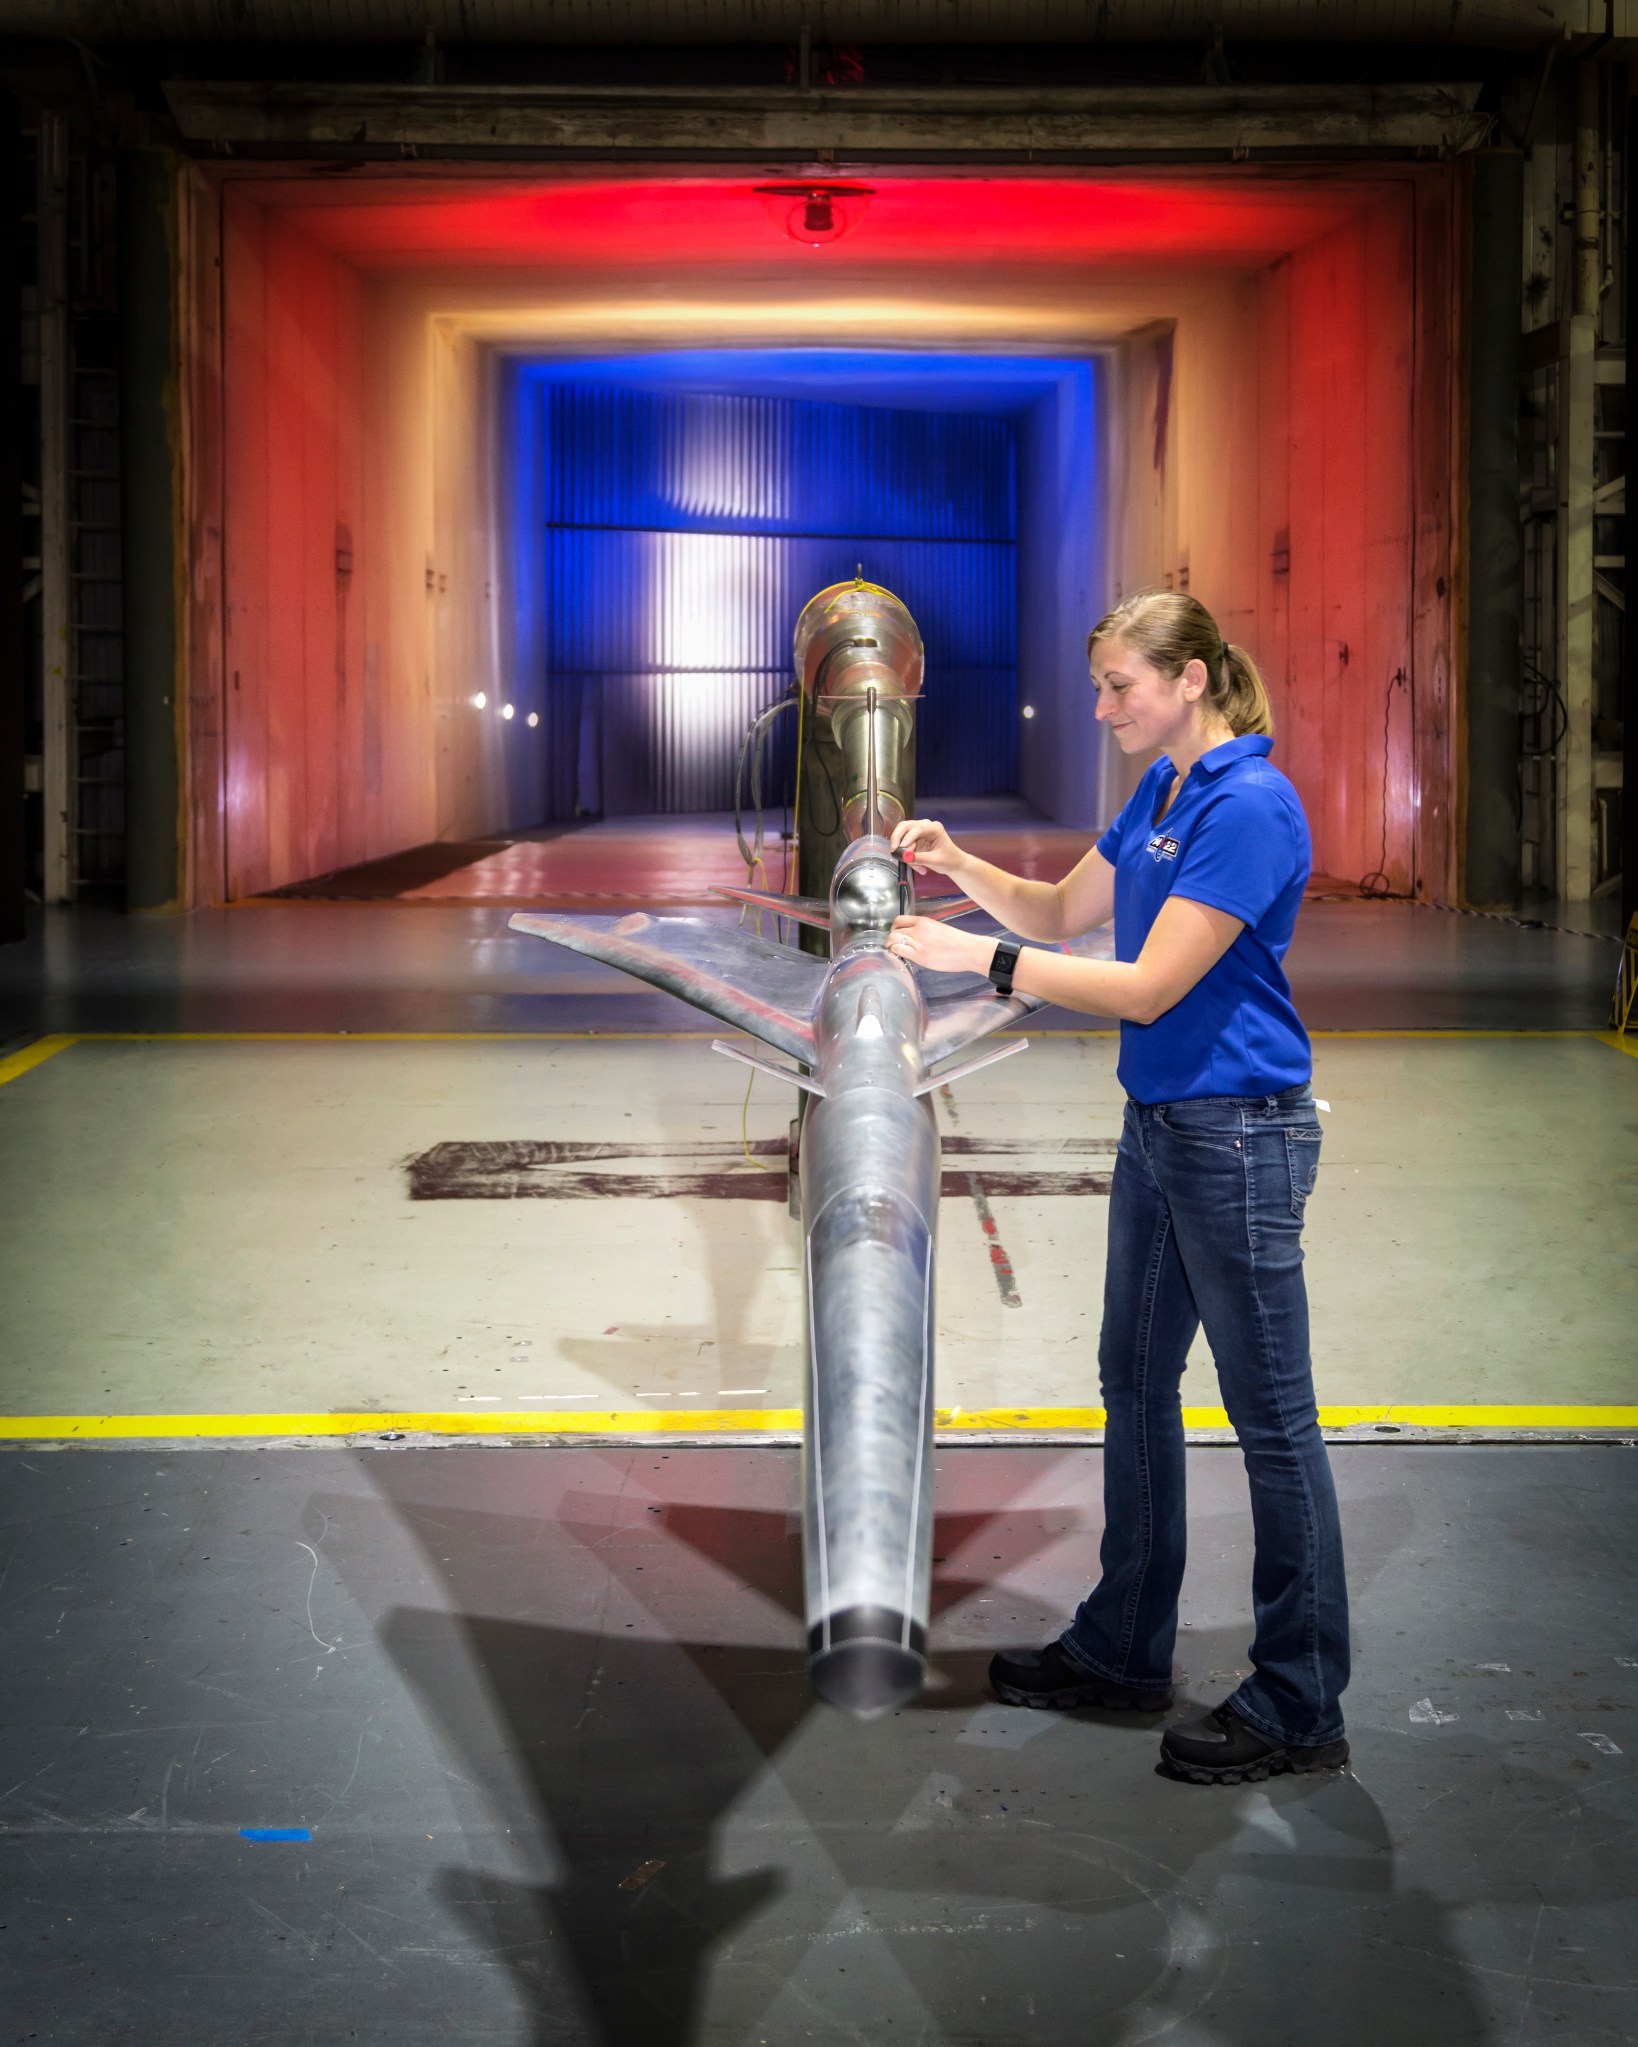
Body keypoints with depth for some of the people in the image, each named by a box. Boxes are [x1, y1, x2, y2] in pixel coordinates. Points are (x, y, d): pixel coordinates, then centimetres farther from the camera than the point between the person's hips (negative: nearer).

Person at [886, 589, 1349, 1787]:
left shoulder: (1249, 808, -20)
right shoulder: (1160, 792, 10)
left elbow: (1150, 985, -23)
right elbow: (1066, 913, 19)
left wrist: (982, 958, -20)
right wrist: (958, 866, 2)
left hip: (1239, 1136, -10)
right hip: (1160, 1126, 10)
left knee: (1273, 1416, -1)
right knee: (1137, 1383, 17)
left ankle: (1302, 1710, 9)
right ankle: (1125, 1649, 31)